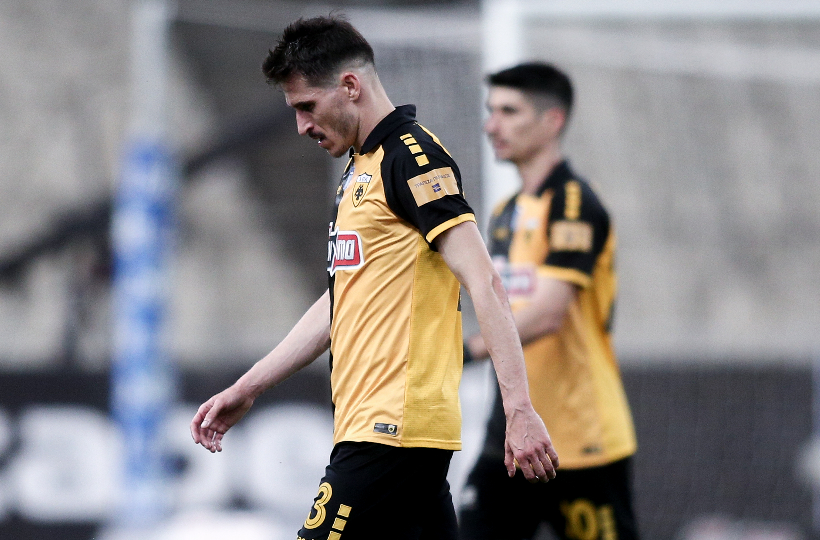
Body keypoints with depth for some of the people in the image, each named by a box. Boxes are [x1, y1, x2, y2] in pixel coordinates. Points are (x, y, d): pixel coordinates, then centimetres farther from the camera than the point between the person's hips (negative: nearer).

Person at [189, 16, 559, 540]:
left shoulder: (411, 155, -10)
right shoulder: (361, 167, 20)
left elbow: (485, 285, -18)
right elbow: (342, 302, 28)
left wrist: (520, 410, -24)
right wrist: (247, 389, 27)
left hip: (392, 429, -9)